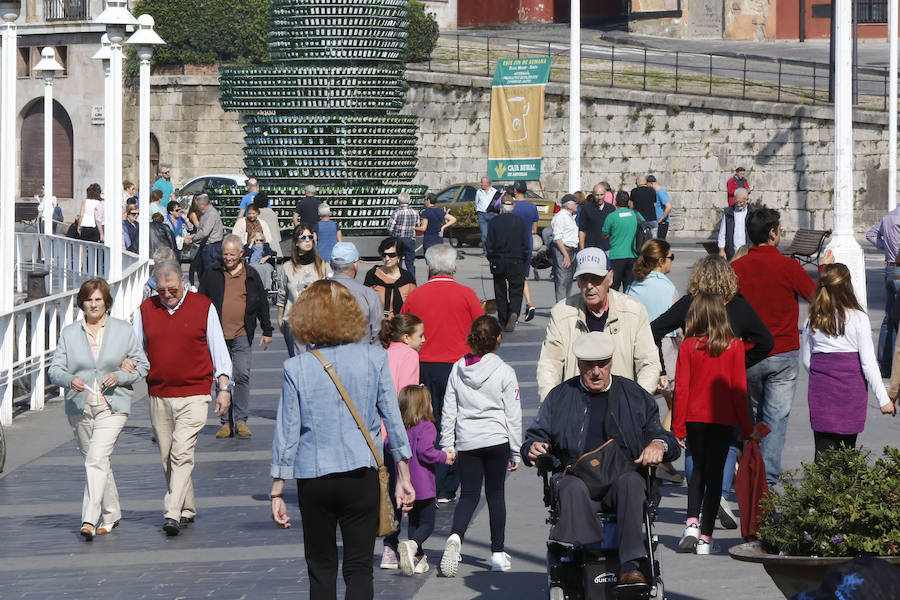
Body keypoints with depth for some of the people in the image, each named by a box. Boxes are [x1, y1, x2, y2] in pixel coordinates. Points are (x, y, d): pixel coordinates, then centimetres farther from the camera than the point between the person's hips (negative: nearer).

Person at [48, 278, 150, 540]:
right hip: (79, 407, 3)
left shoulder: (124, 331, 5)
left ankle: (89, 520, -24)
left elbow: (142, 365, 8)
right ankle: (111, 515, 31)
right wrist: (70, 380, -19)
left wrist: (119, 376, -10)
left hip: (112, 406, -3)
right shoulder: (69, 333, 7)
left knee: (96, 460, -19)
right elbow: (55, 369, 3)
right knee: (97, 462, 13)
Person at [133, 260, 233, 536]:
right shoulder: (145, 309, 7)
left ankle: (173, 513, -19)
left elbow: (218, 349, 5)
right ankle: (187, 510, 22)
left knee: (182, 453, -15)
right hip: (158, 396, 4)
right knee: (167, 458, 8)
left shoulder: (203, 307, 1)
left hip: (194, 394, -4)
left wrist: (224, 388, 1)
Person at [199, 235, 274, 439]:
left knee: (242, 375, -10)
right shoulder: (212, 274, 7)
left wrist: (267, 331, 15)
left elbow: (262, 304, 15)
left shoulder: (251, 276, 8)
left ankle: (241, 420, -4)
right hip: (218, 336, 1)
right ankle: (226, 422, 8)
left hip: (242, 336, -1)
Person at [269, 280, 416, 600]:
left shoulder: (296, 368, -5)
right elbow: (393, 419, 0)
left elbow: (287, 432, -3)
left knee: (321, 569, 14)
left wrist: (277, 492, 4)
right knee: (359, 568, 2)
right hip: (361, 476, 0)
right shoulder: (374, 358, -4)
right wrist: (403, 477, 9)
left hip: (313, 479, 0)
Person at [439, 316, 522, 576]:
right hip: (497, 440, -2)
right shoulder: (504, 372, -7)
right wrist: (516, 451, 3)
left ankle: (455, 536, -23)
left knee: (469, 495, 5)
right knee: (495, 495, 9)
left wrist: (447, 445, 12)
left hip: (467, 442, 2)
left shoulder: (458, 369, 1)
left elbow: (449, 410, 5)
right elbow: (513, 415, -4)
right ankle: (498, 553, 13)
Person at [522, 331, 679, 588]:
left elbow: (660, 434, 18)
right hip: (575, 474, 0)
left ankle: (630, 564, -42)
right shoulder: (560, 396, 19)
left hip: (622, 473, 0)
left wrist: (658, 444, -7)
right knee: (575, 489, -37)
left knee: (630, 482, -37)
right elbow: (536, 435, 20)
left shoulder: (635, 396, 18)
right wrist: (534, 449, -5)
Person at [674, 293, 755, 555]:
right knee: (714, 474, 5)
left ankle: (692, 521, 0)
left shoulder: (688, 346, -5)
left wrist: (678, 426, 2)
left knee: (698, 470, 19)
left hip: (695, 418, 1)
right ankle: (705, 538, 2)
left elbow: (681, 388, -4)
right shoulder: (735, 346, -5)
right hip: (723, 419, -1)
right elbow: (739, 388, -4)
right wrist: (745, 426, 4)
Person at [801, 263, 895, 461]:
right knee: (846, 451, 8)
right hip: (852, 390, -2)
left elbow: (806, 361, 10)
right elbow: (868, 363, -9)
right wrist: (883, 398, -3)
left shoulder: (812, 321, 0)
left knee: (823, 450, 1)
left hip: (821, 392, 2)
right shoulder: (858, 319, -9)